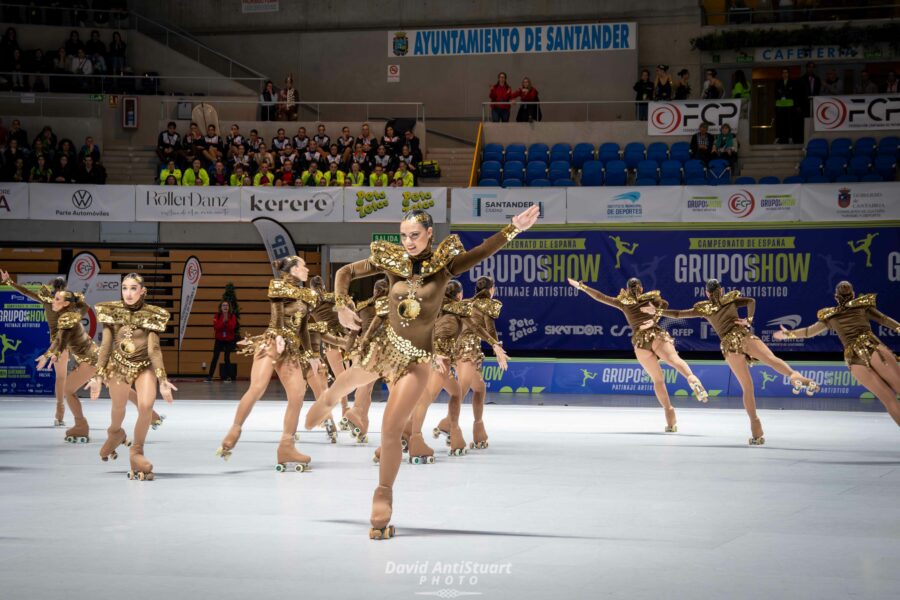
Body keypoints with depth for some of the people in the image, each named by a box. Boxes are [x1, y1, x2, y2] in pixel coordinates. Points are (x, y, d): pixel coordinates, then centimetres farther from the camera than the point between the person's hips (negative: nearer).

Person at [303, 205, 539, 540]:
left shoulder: (444, 264, -9)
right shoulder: (391, 260, -3)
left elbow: (483, 251, -20)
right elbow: (345, 272, 5)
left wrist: (514, 228, -33)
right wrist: (342, 307, -9)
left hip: (416, 359, -3)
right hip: (385, 345, 3)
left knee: (391, 430, -8)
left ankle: (383, 499, 4)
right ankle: (328, 401, 65)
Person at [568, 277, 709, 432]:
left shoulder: (623, 302, 22)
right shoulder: (649, 297, 22)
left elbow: (600, 297, 25)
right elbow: (664, 304, 10)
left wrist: (580, 286, 32)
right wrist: (655, 318, 16)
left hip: (639, 340, 1)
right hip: (656, 334, -1)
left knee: (657, 379, 4)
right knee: (675, 360, -25)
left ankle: (671, 419, -10)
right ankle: (692, 379, -58)